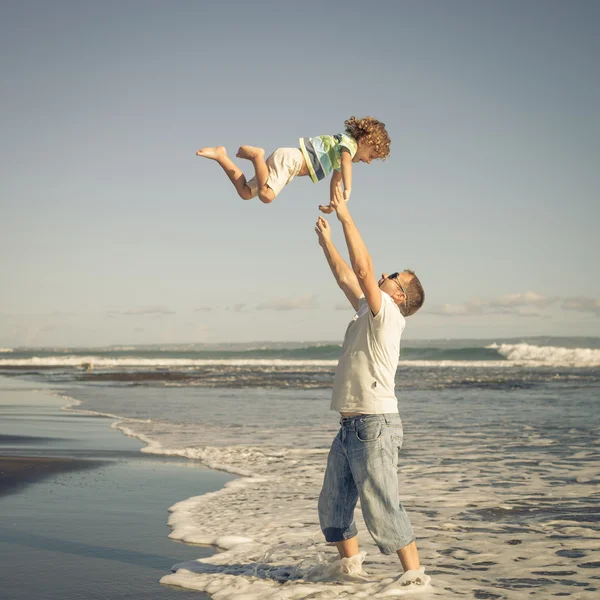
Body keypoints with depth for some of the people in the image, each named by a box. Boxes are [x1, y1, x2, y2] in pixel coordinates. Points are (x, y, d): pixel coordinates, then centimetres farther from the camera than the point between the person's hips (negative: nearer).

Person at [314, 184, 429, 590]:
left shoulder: (387, 315, -8)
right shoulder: (369, 313, 15)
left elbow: (363, 268, -16)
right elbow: (347, 277, 26)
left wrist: (345, 216, -13)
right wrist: (326, 240, 29)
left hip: (375, 424, -10)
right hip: (351, 427, 10)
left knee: (382, 507, -9)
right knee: (333, 504, 13)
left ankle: (415, 574, -1)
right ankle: (351, 567, 23)